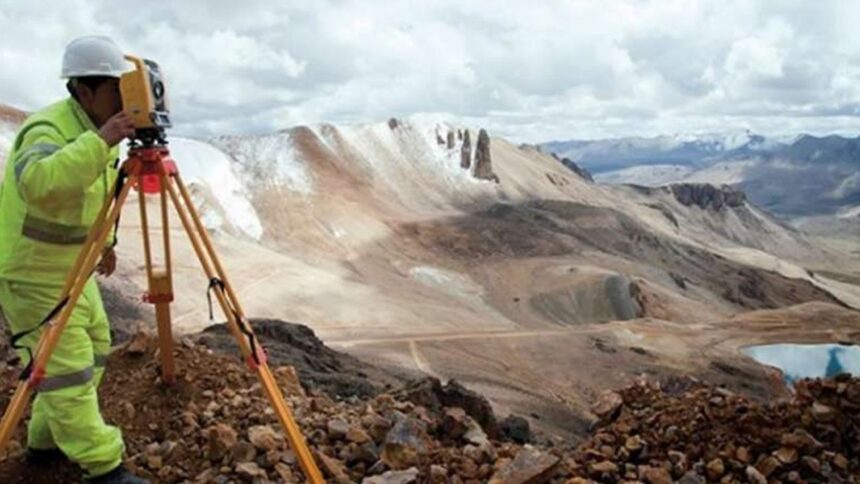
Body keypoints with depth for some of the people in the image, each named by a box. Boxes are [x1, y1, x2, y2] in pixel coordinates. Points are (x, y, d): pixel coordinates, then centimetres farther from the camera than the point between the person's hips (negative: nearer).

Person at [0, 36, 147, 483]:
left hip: (71, 266, 10)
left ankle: (46, 438, 32)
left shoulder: (93, 126, 3)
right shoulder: (48, 128, -25)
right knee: (66, 368, -7)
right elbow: (38, 184, -48)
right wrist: (99, 142, -48)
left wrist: (104, 239, 16)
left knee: (93, 348, 17)